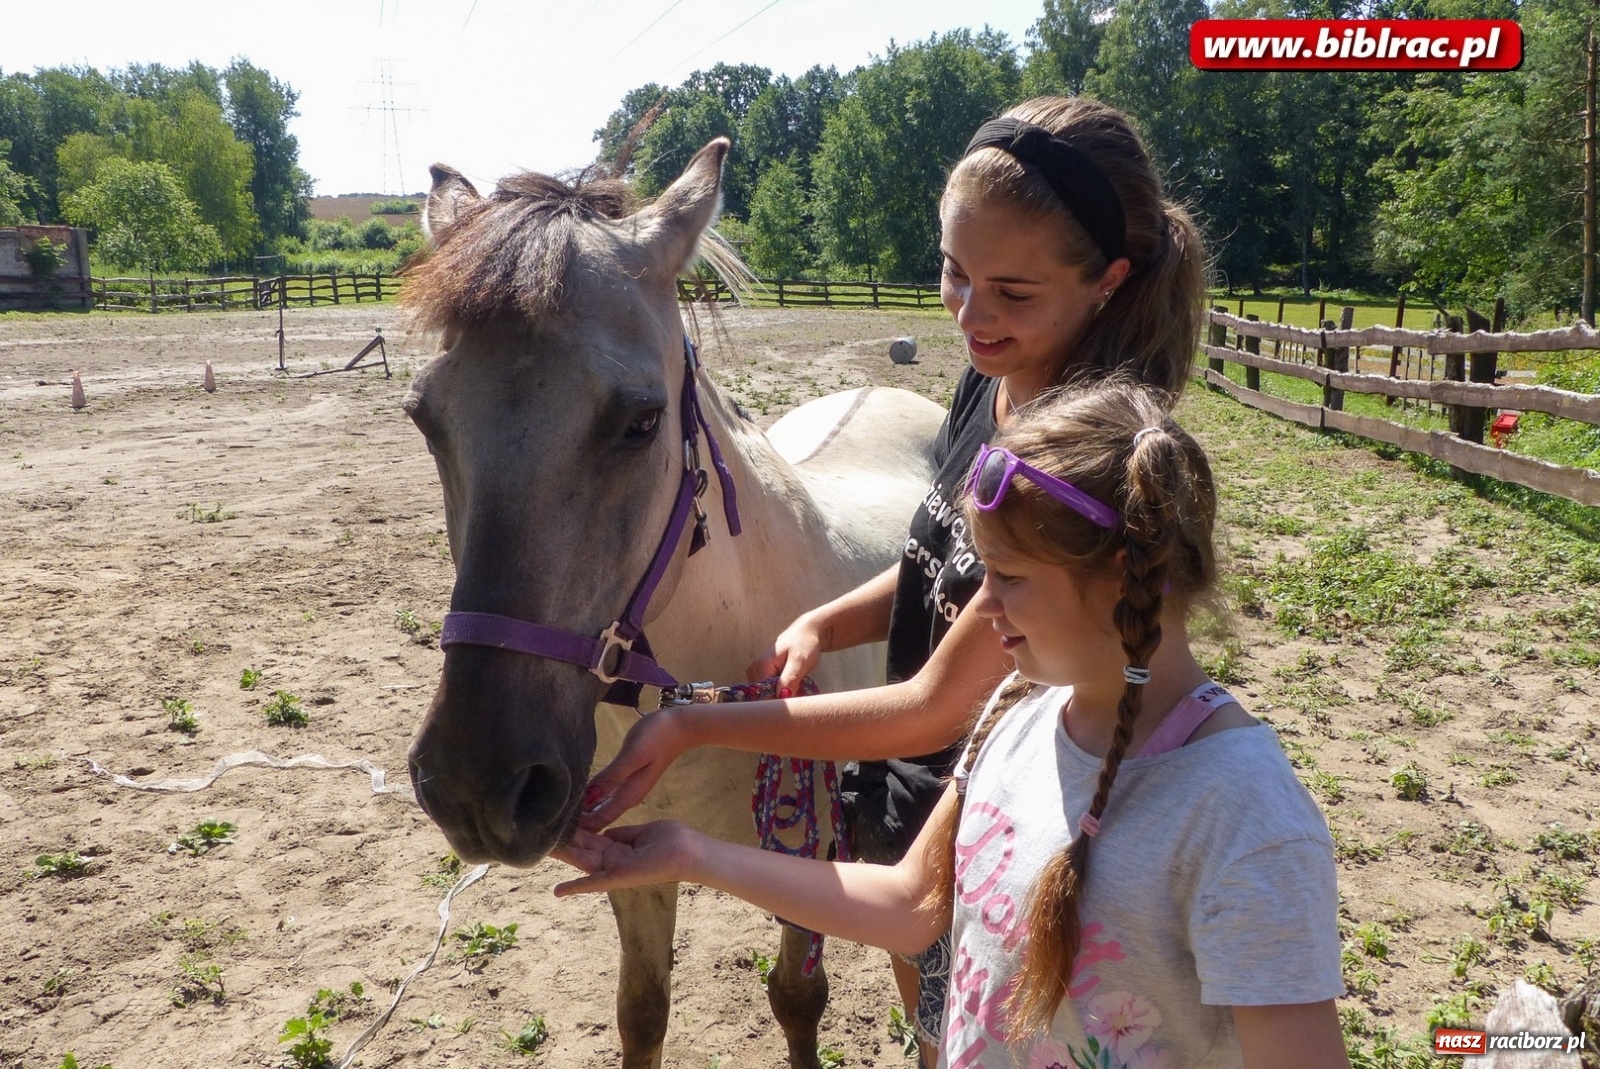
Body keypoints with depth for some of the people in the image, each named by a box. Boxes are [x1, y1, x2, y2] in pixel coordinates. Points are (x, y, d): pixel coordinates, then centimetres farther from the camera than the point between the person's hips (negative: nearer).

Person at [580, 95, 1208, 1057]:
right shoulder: (991, 382, -6)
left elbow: (937, 709, -27)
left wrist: (696, 724, -26)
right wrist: (822, 625, -9)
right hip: (917, 818, 8)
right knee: (928, 1027, 30)